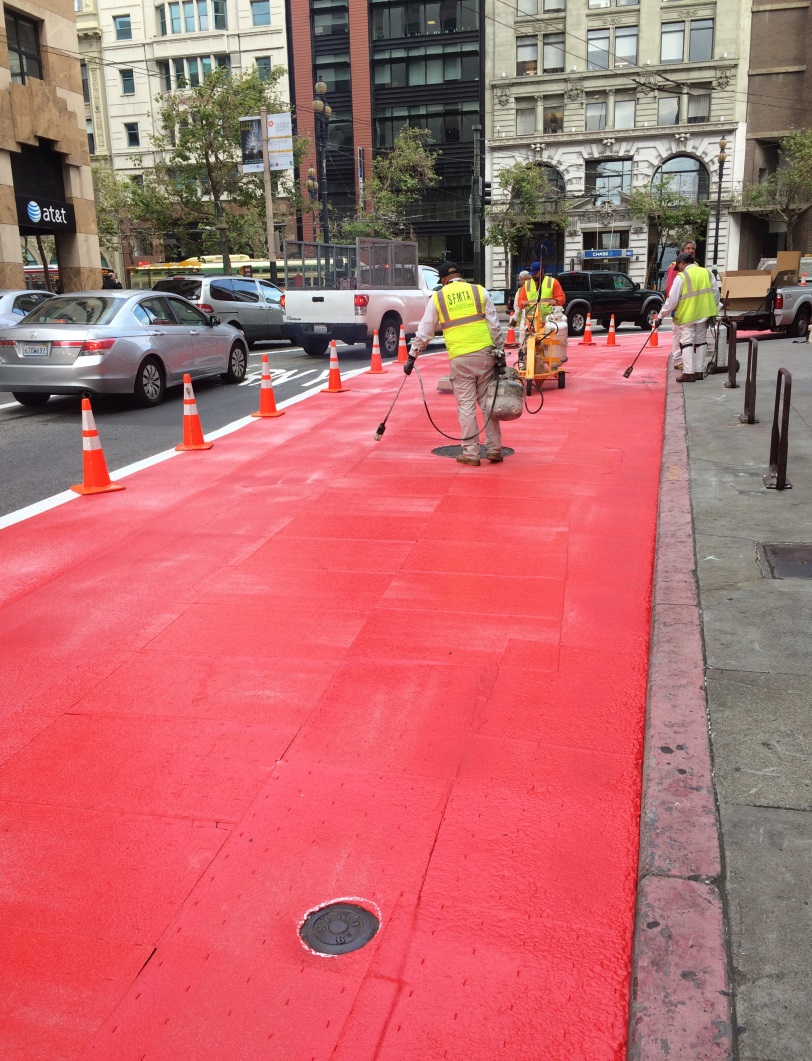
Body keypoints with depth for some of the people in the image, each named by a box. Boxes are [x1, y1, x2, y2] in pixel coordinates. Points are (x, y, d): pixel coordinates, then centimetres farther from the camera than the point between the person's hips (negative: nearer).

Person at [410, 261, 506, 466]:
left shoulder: (437, 298, 7)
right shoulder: (479, 291, 9)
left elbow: (424, 331, 10)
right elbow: (495, 326, 6)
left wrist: (413, 356, 19)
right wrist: (500, 351, 11)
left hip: (460, 359, -1)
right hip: (485, 353, 2)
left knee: (466, 406, 4)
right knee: (488, 402, 9)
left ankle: (471, 453, 6)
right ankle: (494, 450, 13)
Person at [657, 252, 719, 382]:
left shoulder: (681, 277, -9)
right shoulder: (707, 273, 7)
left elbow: (672, 299, -10)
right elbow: (716, 293, 10)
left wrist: (661, 315, -3)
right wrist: (711, 309, 21)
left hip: (687, 315, -6)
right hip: (704, 314, 6)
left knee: (686, 342, -3)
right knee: (701, 341, 14)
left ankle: (688, 373, -8)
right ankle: (699, 371, 17)